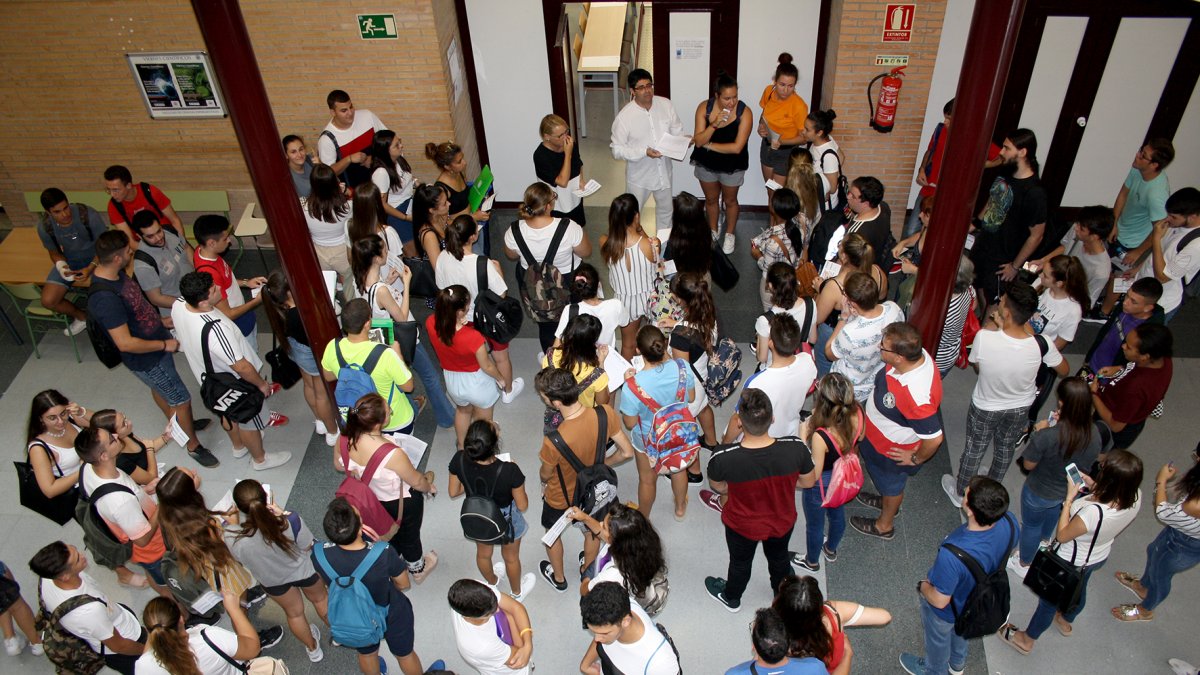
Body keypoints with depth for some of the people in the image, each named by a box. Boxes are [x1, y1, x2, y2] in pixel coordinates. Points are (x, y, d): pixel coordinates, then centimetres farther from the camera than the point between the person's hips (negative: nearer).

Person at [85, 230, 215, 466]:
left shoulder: (116, 274, -9)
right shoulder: (105, 298, -37)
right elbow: (125, 343, -33)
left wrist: (161, 322, 12)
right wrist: (165, 344, -23)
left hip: (157, 343, 9)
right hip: (146, 360, -9)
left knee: (160, 389, 31)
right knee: (181, 399, 7)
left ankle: (178, 424, 55)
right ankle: (193, 445, 28)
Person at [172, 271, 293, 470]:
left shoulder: (178, 305, -20)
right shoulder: (215, 330, -45)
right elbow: (242, 367, -32)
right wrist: (262, 384, -14)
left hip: (209, 376, 7)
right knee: (248, 422, 21)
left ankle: (238, 446, 60)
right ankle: (260, 458, 47)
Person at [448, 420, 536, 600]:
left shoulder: (459, 460, -31)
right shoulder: (509, 471, -40)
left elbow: (453, 492, -12)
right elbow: (522, 505, -23)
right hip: (506, 522, -3)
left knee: (483, 553, 35)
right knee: (511, 557, 30)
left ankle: (492, 582, 66)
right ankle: (517, 592, 59)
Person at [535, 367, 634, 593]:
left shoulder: (553, 441, -43)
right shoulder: (605, 413, -32)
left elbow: (545, 475, -20)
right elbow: (627, 452, -16)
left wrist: (543, 481, 5)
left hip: (560, 499, -3)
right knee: (592, 530, 33)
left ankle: (558, 578, 55)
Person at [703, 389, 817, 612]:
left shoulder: (723, 458, -39)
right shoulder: (796, 448, -34)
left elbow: (718, 487, -15)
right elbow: (809, 482, -13)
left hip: (742, 526, -2)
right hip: (783, 522, 2)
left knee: (740, 562, 30)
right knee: (779, 558, 34)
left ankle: (731, 598, 60)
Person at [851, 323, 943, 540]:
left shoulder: (916, 395, -47)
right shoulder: (916, 355, -23)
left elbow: (934, 438, -36)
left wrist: (916, 458, -17)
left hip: (893, 449, -7)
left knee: (891, 482, 23)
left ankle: (884, 526, 53)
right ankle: (887, 501, 65)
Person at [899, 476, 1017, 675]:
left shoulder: (952, 554, -49)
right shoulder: (1009, 521, -31)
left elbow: (940, 600, -31)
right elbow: (1004, 553, -6)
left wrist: (922, 586, -10)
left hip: (948, 610, -5)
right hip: (979, 598, 5)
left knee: (938, 639, 30)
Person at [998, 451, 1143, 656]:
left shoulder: (1094, 512, -47)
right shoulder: (1135, 496, -28)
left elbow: (1062, 535, -27)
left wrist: (1069, 498, -25)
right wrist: (1091, 484, -11)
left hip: (1072, 563, -6)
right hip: (1099, 557, 6)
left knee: (1049, 600, 20)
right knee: (1079, 590, 36)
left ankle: (1026, 640, 45)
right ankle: (1066, 622, 65)